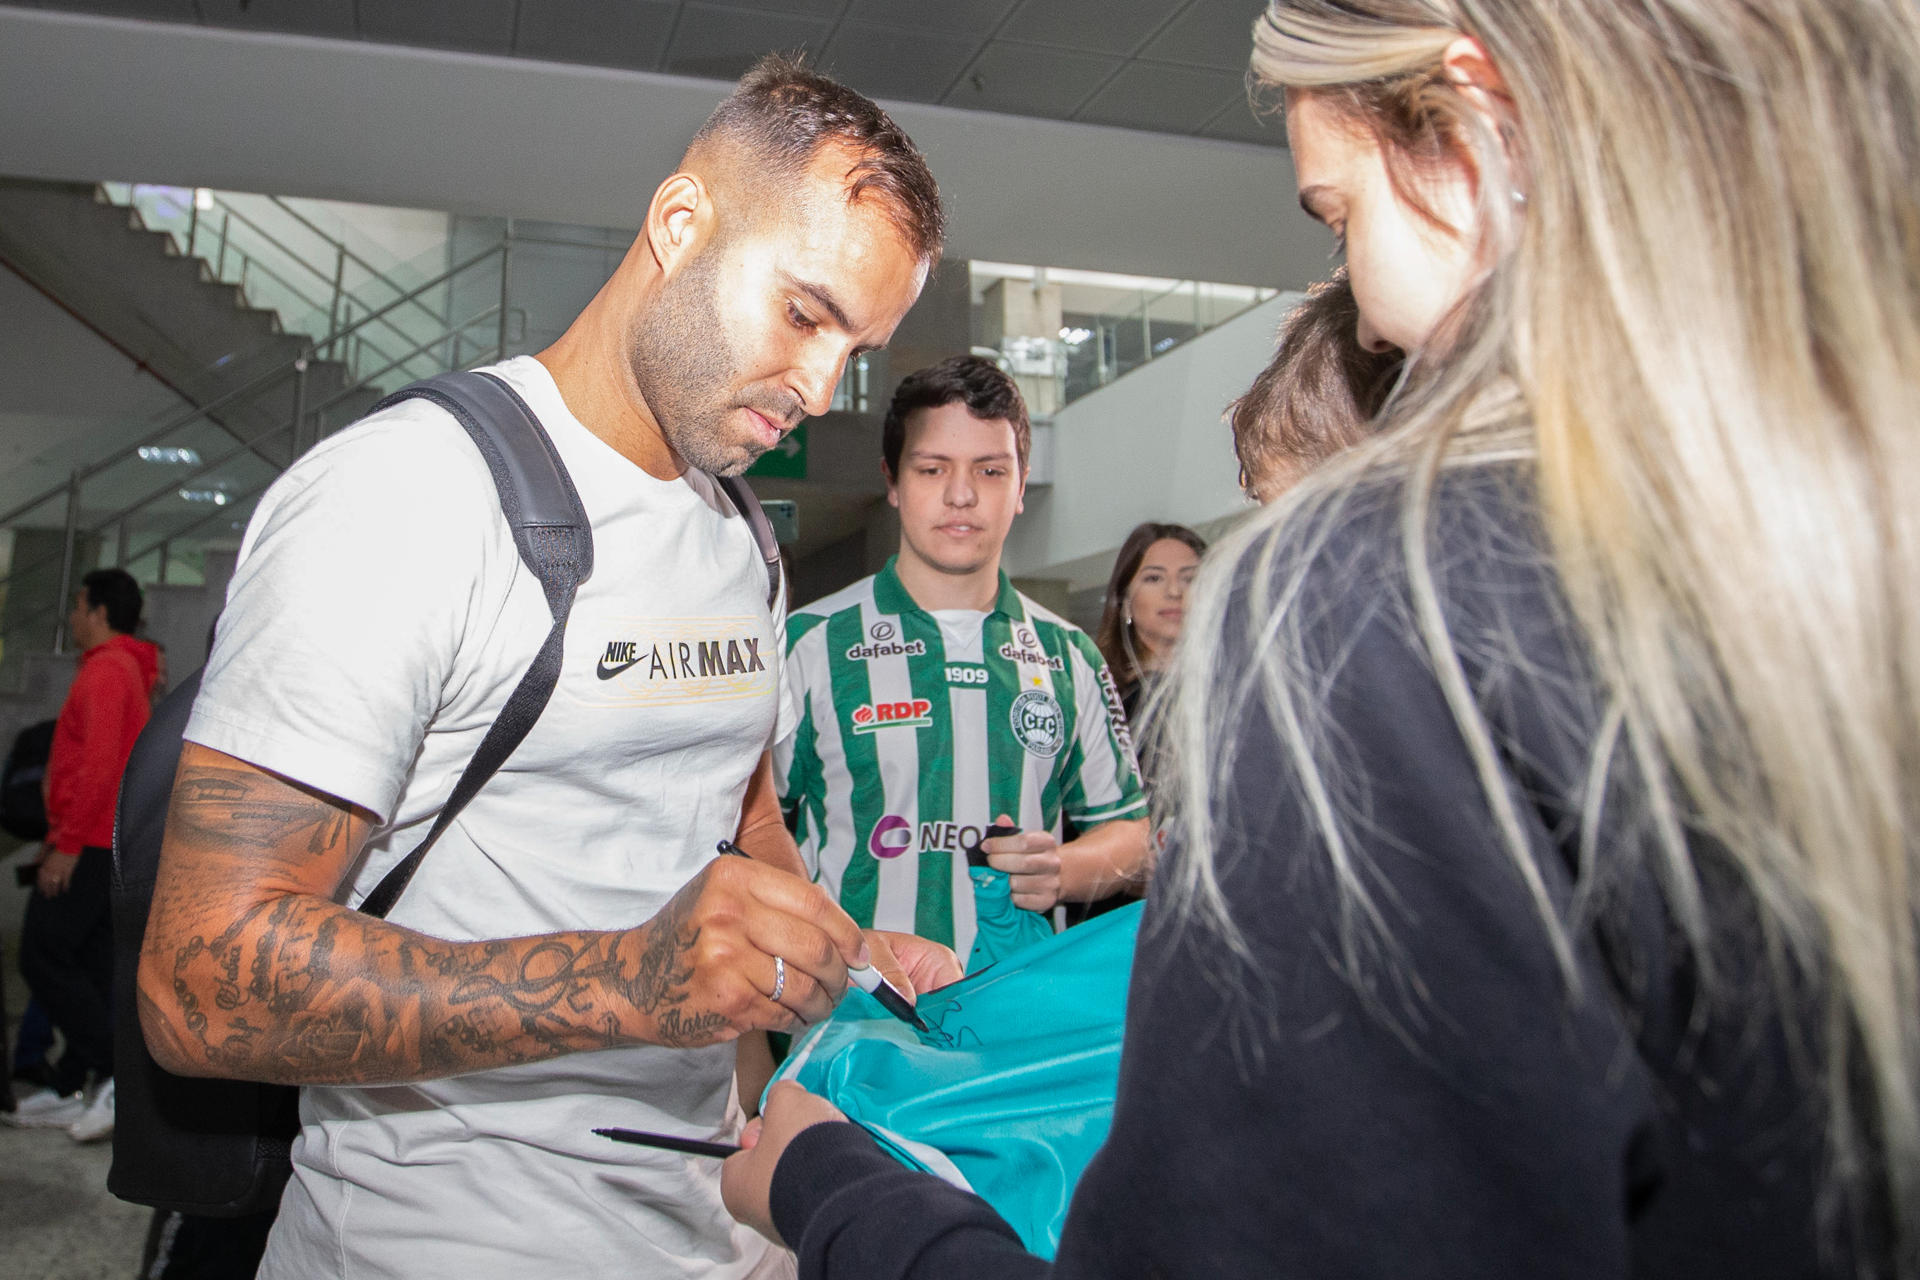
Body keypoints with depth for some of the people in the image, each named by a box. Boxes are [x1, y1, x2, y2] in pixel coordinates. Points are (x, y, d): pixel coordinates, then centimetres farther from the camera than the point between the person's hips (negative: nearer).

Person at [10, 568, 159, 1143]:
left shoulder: (105, 670, -12)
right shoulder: (129, 671, 19)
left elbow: (98, 765, -21)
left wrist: (67, 845, -20)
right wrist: (62, 833, 21)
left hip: (88, 847, -10)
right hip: (115, 844, 10)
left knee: (43, 959, -5)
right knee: (88, 968, 10)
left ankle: (121, 1071, -8)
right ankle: (73, 1089, 15)